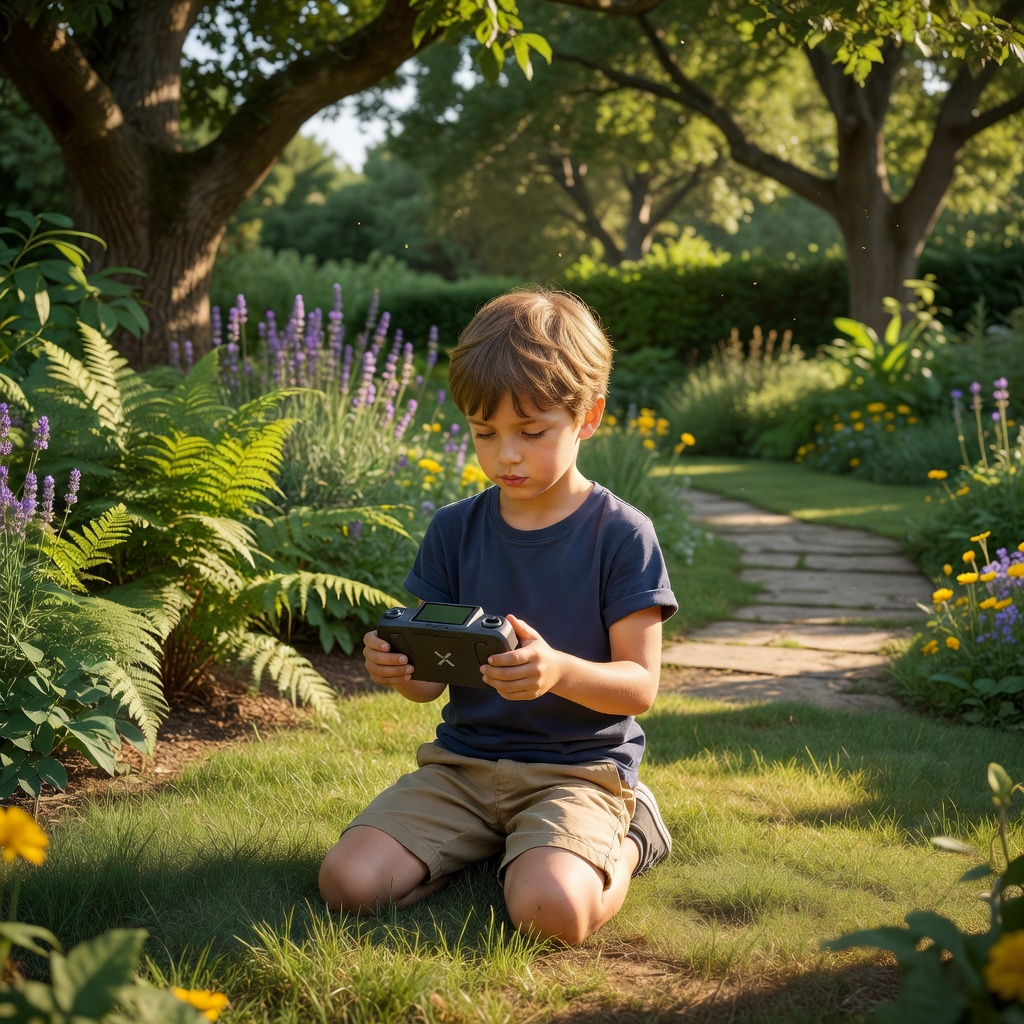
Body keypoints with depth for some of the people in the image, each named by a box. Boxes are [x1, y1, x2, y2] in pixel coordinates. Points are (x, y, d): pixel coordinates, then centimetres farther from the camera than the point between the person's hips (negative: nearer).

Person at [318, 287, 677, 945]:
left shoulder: (622, 535, -7)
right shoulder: (453, 530, 4)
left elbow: (641, 686, -9)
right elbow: (433, 678, 6)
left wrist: (559, 670, -29)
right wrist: (399, 669, -18)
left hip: (578, 766, -4)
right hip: (463, 760, 4)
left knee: (551, 911, -31)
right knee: (347, 882, -16)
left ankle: (624, 840, 4)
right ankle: (491, 839, 10)